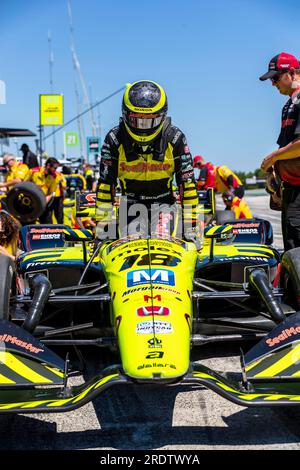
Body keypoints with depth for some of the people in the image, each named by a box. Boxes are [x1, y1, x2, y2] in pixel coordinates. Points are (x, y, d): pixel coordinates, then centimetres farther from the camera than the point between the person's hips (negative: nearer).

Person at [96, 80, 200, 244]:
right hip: (130, 205, 0)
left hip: (164, 204, 0)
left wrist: (191, 223, -12)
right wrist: (101, 222, -8)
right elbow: (105, 183, -5)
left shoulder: (175, 138, -10)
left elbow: (187, 183, -7)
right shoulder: (114, 139, -9)